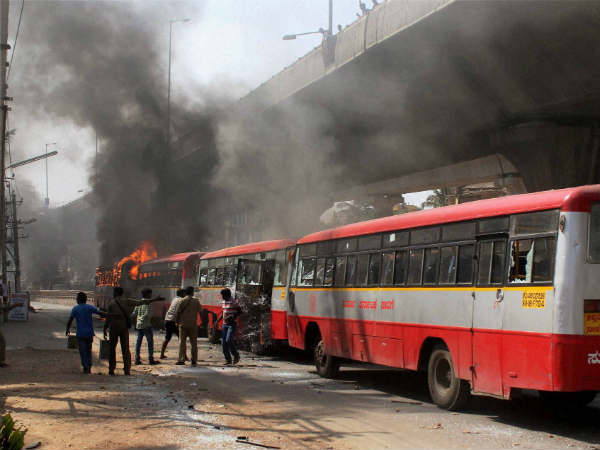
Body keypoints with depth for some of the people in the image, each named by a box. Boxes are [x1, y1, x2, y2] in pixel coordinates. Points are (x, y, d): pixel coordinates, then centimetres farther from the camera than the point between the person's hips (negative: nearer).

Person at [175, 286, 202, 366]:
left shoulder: (182, 301, -2)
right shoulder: (196, 301, -1)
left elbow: (177, 313, -3)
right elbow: (200, 311, -1)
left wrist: (177, 321, 11)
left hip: (183, 324, 0)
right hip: (193, 325, 0)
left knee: (182, 342, 3)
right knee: (193, 343, 7)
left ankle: (181, 359, -3)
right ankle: (194, 360, 8)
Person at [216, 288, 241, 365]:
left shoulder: (233, 302, -11)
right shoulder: (223, 302, 11)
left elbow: (240, 311, -11)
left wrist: (231, 317, -21)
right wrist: (217, 321, 13)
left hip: (232, 324, -7)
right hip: (225, 324, 7)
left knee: (229, 340, -18)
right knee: (224, 341, 3)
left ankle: (236, 356, 0)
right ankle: (228, 359, 10)